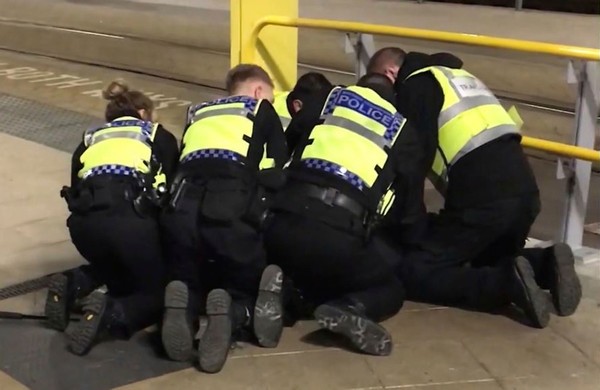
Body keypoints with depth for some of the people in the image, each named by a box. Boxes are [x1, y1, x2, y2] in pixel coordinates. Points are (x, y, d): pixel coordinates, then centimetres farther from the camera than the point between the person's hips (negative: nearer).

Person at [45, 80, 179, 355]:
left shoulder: (90, 141, 33)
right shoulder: (159, 136, 26)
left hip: (84, 220, 4)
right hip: (130, 214, -4)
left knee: (118, 269, 34)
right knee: (158, 291, 15)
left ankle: (73, 284, 7)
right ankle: (110, 314, -13)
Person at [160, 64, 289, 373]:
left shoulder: (197, 113, 34)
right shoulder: (262, 110, 24)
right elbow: (282, 171, 18)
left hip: (183, 209, 3)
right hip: (233, 210, -3)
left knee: (191, 285, 28)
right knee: (249, 291, 20)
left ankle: (183, 306, -10)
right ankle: (231, 315, -17)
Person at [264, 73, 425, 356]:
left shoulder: (326, 100, 23)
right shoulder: (403, 131, 19)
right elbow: (409, 204, 21)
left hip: (284, 223, 4)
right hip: (339, 237, -3)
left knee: (303, 272, 36)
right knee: (390, 290, 21)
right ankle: (349, 309, -11)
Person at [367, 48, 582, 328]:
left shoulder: (415, 86, 3)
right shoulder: (457, 76, 29)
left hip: (482, 200, -8)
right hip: (525, 192, 9)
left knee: (413, 272, 1)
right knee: (489, 261, 33)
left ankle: (507, 282, -15)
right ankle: (545, 265, 4)